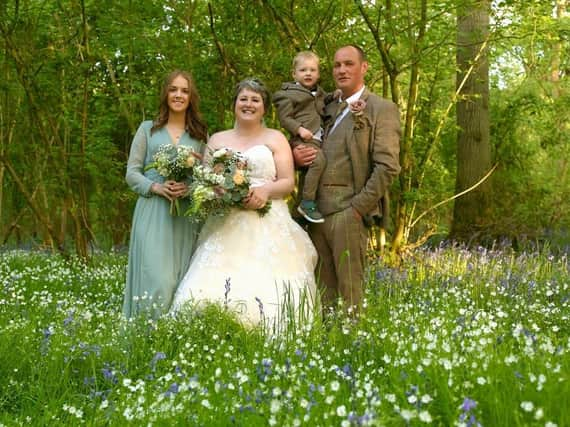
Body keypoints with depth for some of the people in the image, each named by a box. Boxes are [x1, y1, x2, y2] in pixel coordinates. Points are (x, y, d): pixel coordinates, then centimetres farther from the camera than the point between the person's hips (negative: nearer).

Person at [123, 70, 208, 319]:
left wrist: (190, 189, -13)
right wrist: (157, 187, -12)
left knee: (183, 282, 1)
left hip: (186, 217, 2)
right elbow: (132, 173, 6)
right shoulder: (148, 129, 10)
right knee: (156, 281, -12)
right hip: (152, 214, -2)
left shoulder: (200, 135, 13)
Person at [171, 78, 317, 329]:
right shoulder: (217, 140, 19)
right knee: (211, 289, -15)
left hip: (267, 226, -2)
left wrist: (266, 190, -16)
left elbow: (288, 182, 4)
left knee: (267, 290, -16)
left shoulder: (275, 139, 11)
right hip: (226, 227, 2)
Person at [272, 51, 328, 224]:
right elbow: (284, 118, -3)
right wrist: (299, 129, -18)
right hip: (303, 139, -8)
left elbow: (323, 112, 33)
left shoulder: (319, 93, 22)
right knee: (318, 160, -31)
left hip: (318, 139, 8)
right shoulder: (289, 94, 0)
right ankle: (307, 203, -29)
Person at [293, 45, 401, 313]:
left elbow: (388, 166, -9)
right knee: (323, 290, 8)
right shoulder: (328, 110, 20)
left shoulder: (381, 109, 0)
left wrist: (358, 207, -13)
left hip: (348, 211, -6)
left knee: (348, 289, -5)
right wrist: (296, 156, 4)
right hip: (317, 210, 6)